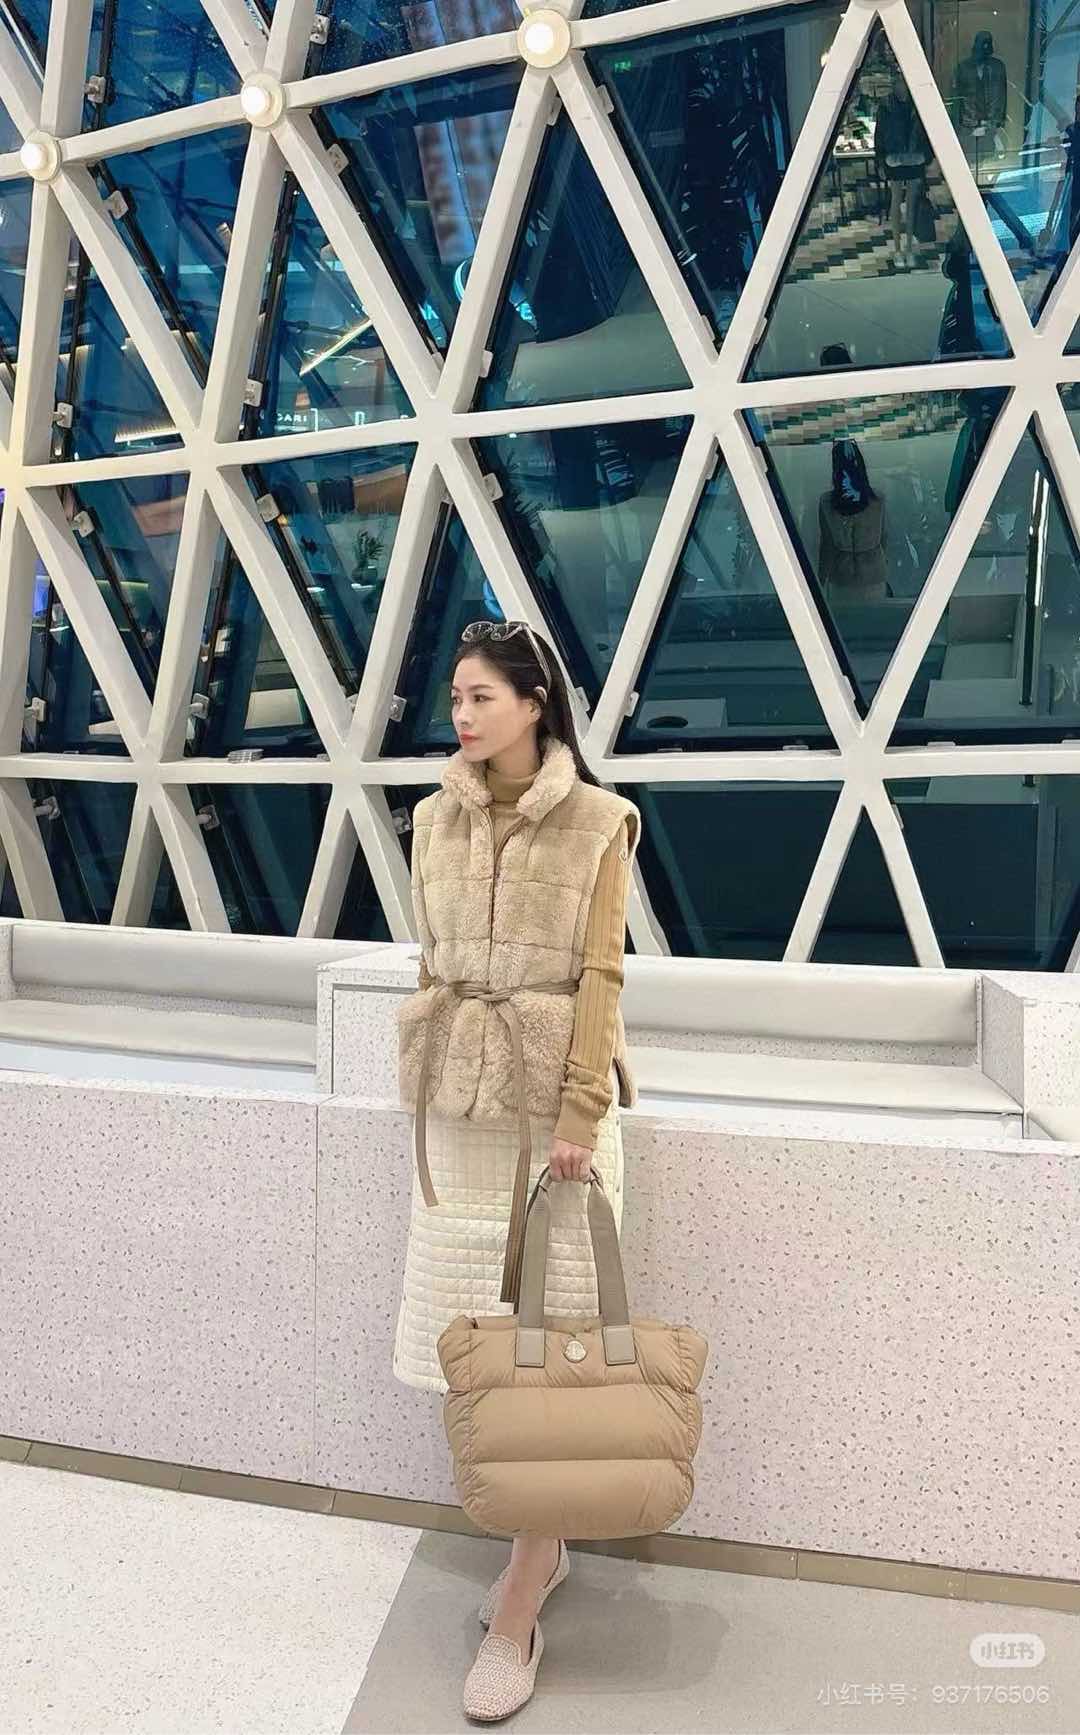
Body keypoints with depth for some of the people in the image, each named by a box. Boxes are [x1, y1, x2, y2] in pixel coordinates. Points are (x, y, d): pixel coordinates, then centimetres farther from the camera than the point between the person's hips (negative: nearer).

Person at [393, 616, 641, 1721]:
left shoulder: (599, 823, -5)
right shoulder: (435, 821, 7)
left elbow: (600, 976, -8)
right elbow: (432, 967, 12)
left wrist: (580, 1113, -13)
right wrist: (427, 1088, 11)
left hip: (555, 1095, -4)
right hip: (459, 1098, 5)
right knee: (474, 1329, 10)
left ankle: (517, 1611, 13)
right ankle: (543, 1544, 31)